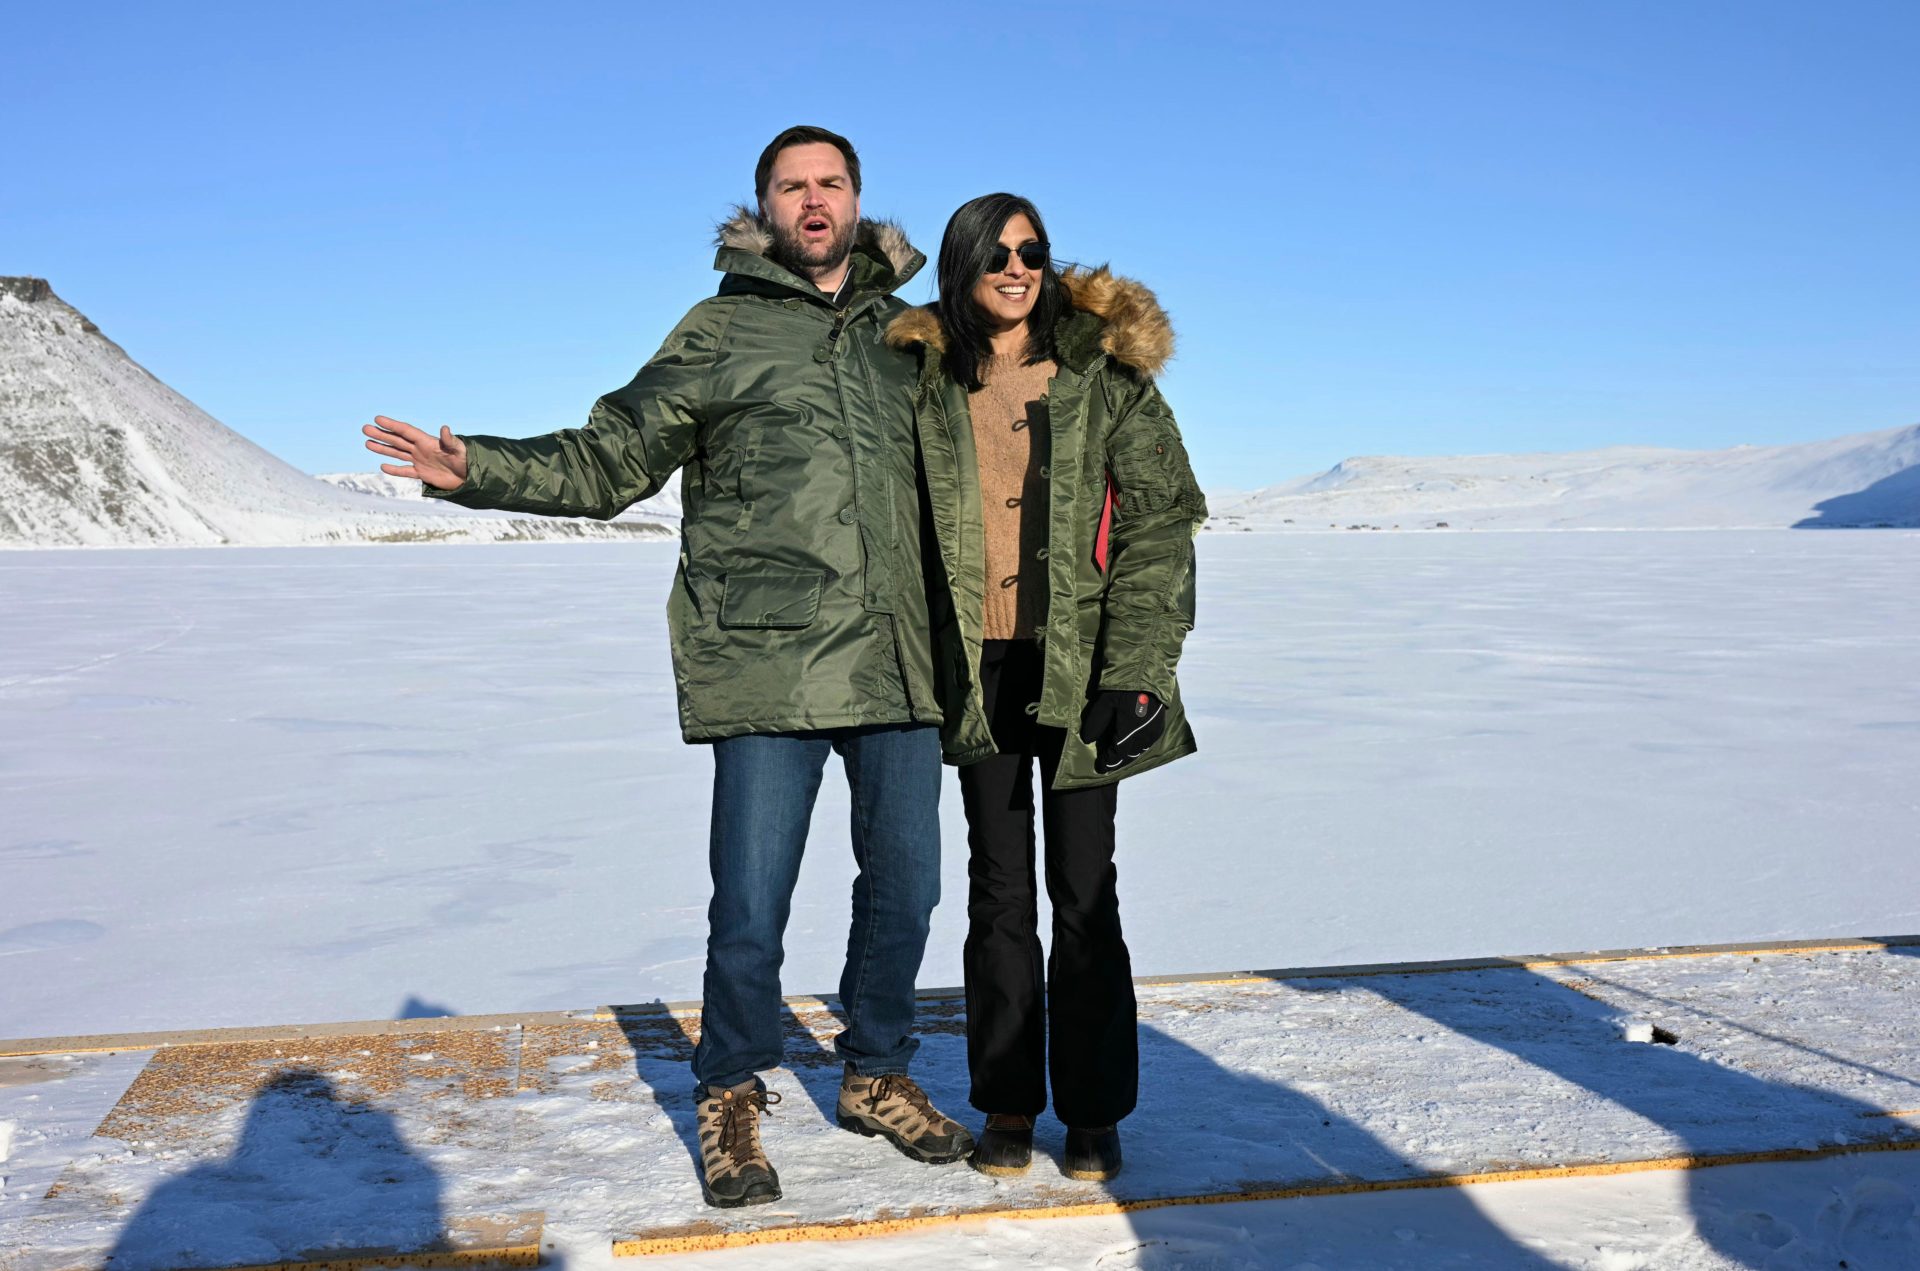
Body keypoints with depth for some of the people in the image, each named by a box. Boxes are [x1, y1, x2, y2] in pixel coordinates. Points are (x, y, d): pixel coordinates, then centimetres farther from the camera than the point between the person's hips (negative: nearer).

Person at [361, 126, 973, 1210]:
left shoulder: (908, 333, 15)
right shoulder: (720, 333, 5)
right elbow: (608, 461, 3)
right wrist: (475, 470, -8)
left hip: (899, 663, 4)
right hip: (770, 666, -4)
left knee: (906, 886, 11)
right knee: (750, 908, -4)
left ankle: (877, 1076, 32)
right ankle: (734, 1102, 20)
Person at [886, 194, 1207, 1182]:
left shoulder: (1104, 375, -1)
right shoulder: (929, 385, 8)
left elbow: (1158, 525, -5)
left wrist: (1137, 674, -13)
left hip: (1079, 667, -2)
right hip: (981, 670, 3)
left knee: (1084, 892, 2)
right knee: (998, 892, 9)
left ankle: (1094, 1113, 16)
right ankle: (1006, 1107, 20)